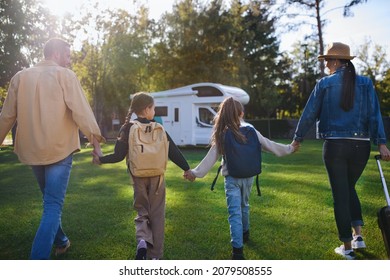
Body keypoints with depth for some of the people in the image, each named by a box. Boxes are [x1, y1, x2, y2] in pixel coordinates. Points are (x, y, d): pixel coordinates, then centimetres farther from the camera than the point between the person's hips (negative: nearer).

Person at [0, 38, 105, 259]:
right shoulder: (65, 75, -5)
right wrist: (96, 140, -8)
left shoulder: (21, 77, 8)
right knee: (53, 206, -3)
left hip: (32, 150, 6)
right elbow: (82, 111, -13)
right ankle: (38, 260, -10)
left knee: (51, 200, 24)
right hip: (60, 149, -6)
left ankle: (61, 241, 39)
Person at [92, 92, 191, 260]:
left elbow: (119, 155, -8)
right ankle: (155, 255, 14)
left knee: (142, 211, 17)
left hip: (138, 177, 1)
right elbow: (173, 152, -2)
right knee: (156, 214, 10)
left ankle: (142, 240, -11)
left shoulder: (127, 129, -3)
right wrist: (186, 168, 8)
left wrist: (101, 159, 8)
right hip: (156, 177, 0)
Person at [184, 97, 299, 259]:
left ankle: (238, 251, -9)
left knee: (235, 213, -2)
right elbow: (268, 145, 2)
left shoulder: (221, 135, -8)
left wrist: (195, 172, -4)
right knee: (244, 205, 25)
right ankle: (245, 233, 46)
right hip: (248, 176, 3)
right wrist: (289, 149, 12)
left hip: (232, 178, -3)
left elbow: (211, 158, -9)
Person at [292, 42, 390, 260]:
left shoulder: (325, 84, -1)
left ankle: (347, 248, 16)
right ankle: (358, 235, 17)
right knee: (350, 188, 25)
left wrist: (298, 139, 12)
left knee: (340, 194, 7)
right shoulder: (365, 83, 6)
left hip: (335, 145, -3)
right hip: (361, 146, 3)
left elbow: (309, 114, 2)